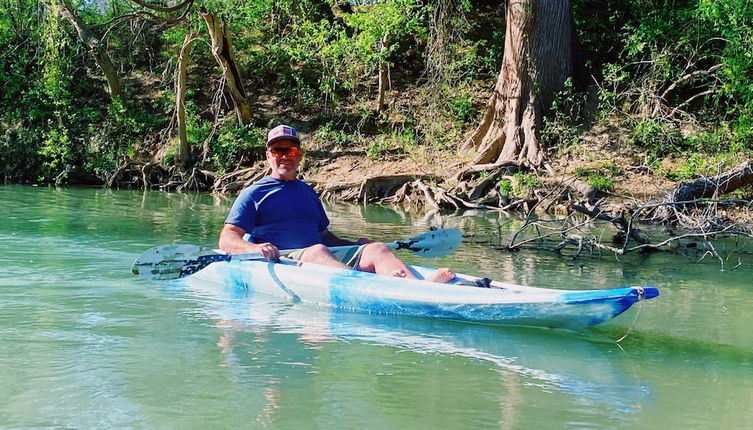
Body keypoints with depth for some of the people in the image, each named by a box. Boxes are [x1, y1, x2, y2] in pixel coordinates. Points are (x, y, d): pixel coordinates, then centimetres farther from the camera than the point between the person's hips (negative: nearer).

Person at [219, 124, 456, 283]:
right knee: (317, 252, -39)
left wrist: (354, 245, 14)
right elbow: (227, 239, 1)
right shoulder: (254, 193, 11)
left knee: (377, 249, -20)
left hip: (325, 256, 6)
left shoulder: (309, 193, 30)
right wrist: (254, 247, -22)